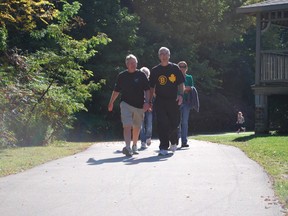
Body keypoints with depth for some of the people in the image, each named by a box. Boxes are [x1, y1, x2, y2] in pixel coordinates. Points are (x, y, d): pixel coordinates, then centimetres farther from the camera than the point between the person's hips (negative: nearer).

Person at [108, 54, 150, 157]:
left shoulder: (141, 75, 4)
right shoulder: (122, 76, 6)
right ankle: (128, 147, -27)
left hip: (139, 105, 1)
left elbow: (147, 90, 4)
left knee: (136, 127, 12)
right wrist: (111, 103, 16)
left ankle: (134, 146, 30)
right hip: (126, 104, -1)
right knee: (127, 126, -16)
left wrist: (147, 102, -8)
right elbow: (116, 91, 14)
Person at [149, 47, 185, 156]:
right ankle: (163, 147, -3)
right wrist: (149, 102, 6)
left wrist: (181, 95, -9)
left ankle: (173, 142, 30)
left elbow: (181, 83, 7)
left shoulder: (175, 68, 7)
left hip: (173, 100, 0)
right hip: (160, 101, 0)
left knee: (174, 123, 2)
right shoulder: (155, 70, 8)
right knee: (162, 124, -7)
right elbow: (151, 87, 11)